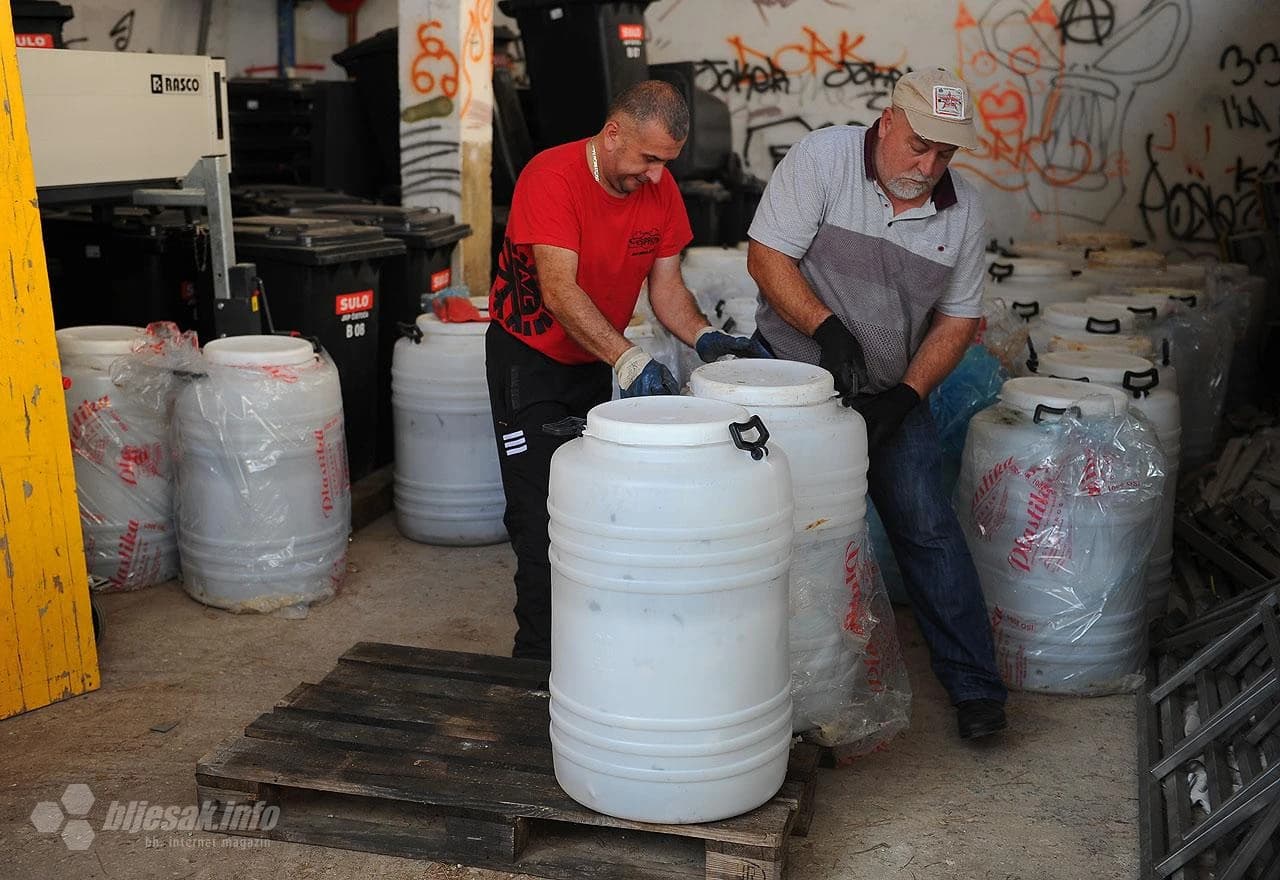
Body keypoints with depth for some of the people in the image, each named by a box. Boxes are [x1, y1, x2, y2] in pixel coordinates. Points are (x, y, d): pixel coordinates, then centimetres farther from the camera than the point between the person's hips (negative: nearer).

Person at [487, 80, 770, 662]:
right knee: (543, 519, -5)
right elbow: (559, 291, -34)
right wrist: (629, 360, -44)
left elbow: (666, 286, 0)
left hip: (601, 362, 6)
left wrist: (703, 338, -20)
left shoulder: (660, 190, -4)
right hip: (531, 358, -6)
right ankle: (539, 658, 7)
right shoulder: (552, 177, -24)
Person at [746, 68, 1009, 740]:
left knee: (928, 529, -2)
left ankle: (974, 686, 6)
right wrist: (827, 327, -26)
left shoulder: (962, 212, -2)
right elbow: (766, 256, -14)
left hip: (892, 392, 2)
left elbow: (957, 318, 3)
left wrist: (907, 394, -10)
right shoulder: (820, 159, -12)